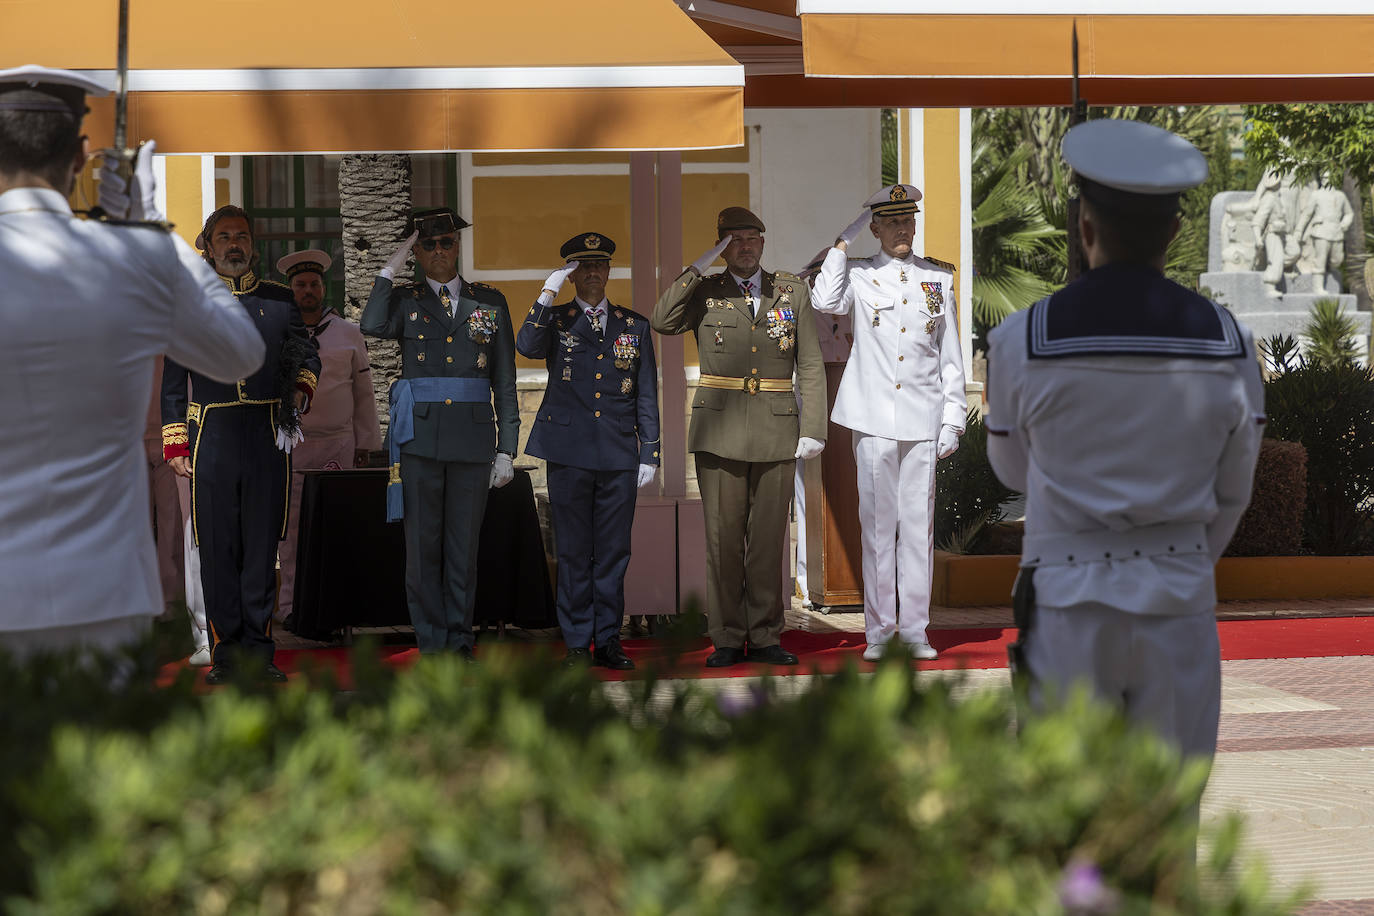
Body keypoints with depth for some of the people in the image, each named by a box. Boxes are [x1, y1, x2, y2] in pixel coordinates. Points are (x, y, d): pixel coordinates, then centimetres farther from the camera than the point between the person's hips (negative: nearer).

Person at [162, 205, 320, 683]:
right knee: (217, 549, 0)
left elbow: (307, 353, 21)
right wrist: (175, 444, 3)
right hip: (212, 437, -1)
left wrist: (302, 388, -1)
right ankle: (227, 655, 6)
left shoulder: (279, 299, 12)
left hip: (268, 436, 1)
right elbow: (173, 383, 10)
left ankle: (258, 652, 8)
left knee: (262, 545, 2)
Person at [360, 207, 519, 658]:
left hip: (472, 438, 1)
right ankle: (431, 643, 6)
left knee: (464, 545, 4)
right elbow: (373, 326, -17)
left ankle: (459, 642, 12)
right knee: (423, 545, 0)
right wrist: (391, 268, -11)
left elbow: (505, 383, 9)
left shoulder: (489, 302, 11)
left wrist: (507, 448, 3)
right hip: (420, 436, -1)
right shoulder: (404, 299, 8)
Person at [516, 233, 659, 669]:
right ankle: (577, 644, 7)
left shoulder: (635, 327, 12)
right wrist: (549, 292, -19)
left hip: (619, 454, 2)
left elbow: (647, 398, 11)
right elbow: (527, 347, -17)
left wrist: (649, 454, 6)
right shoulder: (554, 319, 7)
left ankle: (608, 641, 10)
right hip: (569, 451, -2)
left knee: (613, 552, 3)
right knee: (573, 551, 1)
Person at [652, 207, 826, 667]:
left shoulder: (793, 291, 8)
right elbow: (662, 321, -14)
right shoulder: (705, 293, 5)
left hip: (776, 433, 1)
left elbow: (811, 365, 7)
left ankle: (765, 638, 11)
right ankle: (727, 640, 6)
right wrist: (697, 269, -15)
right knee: (723, 538, 0)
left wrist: (813, 428, -1)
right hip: (720, 431, -1)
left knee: (768, 539, 4)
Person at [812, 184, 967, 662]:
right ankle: (878, 630, 7)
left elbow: (951, 355, 12)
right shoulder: (860, 275, 5)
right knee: (877, 522, 1)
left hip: (923, 418, 1)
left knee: (918, 523, 2)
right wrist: (844, 241, -10)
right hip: (873, 419, -1)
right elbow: (826, 302, -19)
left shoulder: (938, 278, 11)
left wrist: (953, 418, 5)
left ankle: (914, 629, 8)